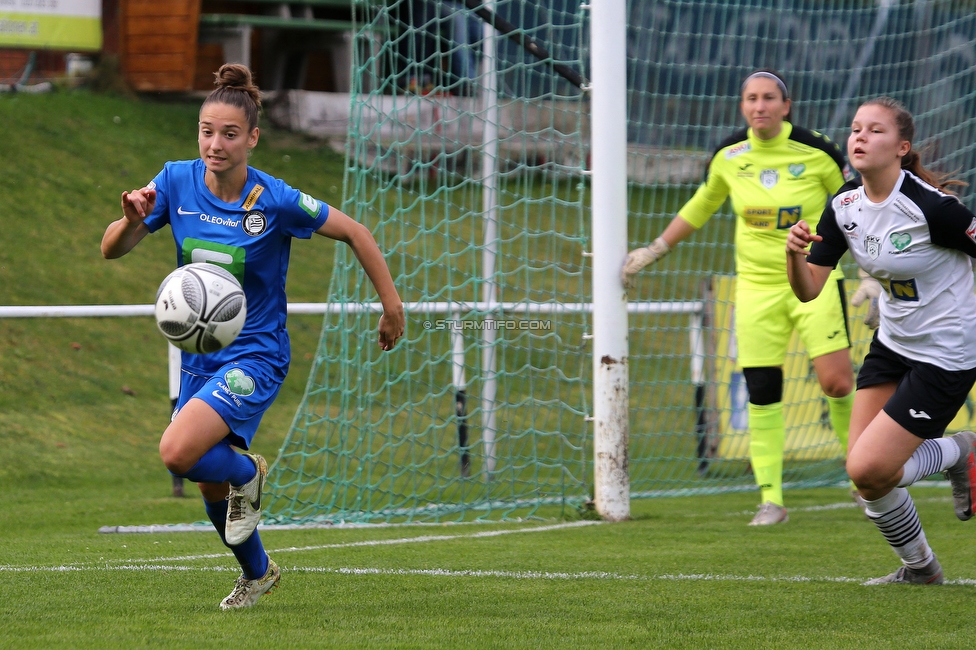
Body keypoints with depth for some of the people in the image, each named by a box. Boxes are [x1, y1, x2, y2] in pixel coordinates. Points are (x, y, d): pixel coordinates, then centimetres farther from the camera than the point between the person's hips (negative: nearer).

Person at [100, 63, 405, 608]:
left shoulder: (275, 201, -18)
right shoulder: (177, 181, -8)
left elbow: (354, 233, -6)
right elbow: (112, 250, -5)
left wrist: (391, 304, -4)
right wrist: (132, 220, -27)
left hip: (256, 354, -5)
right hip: (199, 353, 5)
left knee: (179, 451, -26)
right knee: (212, 488, 16)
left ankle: (248, 473, 6)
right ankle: (257, 573, 43)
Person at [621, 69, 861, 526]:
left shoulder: (816, 153, -9)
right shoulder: (728, 156, 0)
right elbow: (701, 206, 19)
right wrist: (652, 252, 20)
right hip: (757, 285, 2)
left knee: (836, 382, -13)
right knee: (761, 393, -4)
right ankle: (770, 500, 3)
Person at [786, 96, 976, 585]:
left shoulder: (930, 206, -23)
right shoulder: (845, 206, -3)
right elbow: (808, 290, -2)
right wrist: (794, 254, -23)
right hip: (893, 343, 7)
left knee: (868, 470, -14)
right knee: (863, 472, 3)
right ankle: (918, 568, 27)